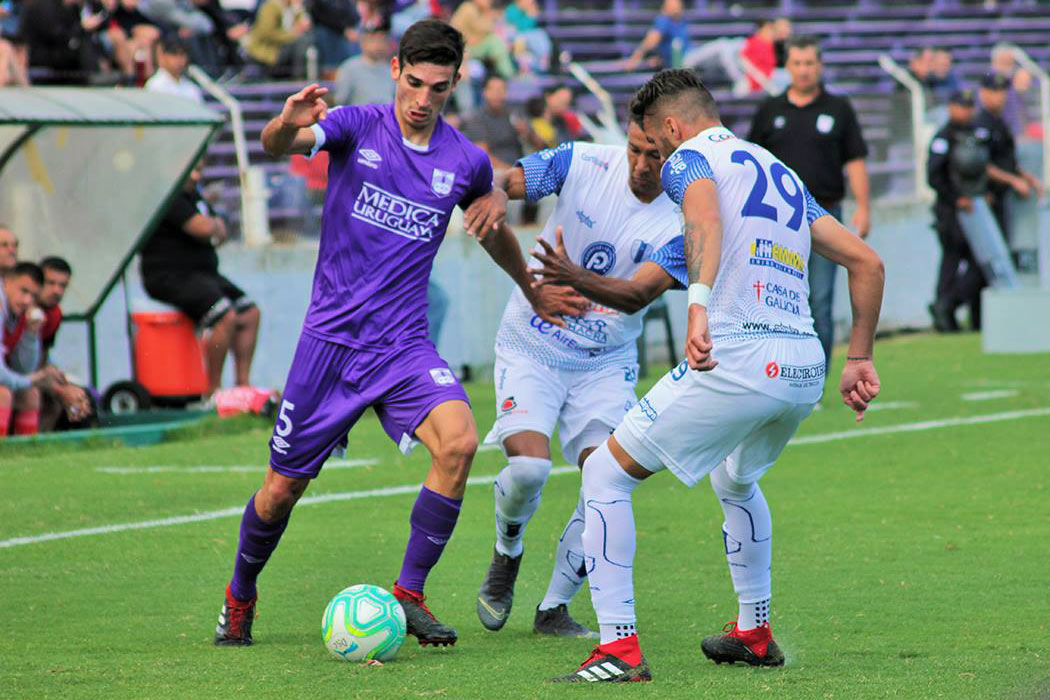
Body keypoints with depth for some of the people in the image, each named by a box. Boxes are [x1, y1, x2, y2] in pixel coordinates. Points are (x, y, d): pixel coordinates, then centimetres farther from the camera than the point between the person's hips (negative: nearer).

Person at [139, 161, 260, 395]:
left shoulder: (193, 195, 18)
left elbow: (219, 232, 21)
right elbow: (203, 228, -24)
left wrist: (214, 227, -3)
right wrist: (215, 225, 0)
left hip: (203, 273, 11)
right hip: (170, 277, -11)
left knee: (250, 312, 4)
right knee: (225, 315, -26)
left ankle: (243, 382, 5)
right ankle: (213, 391, -20)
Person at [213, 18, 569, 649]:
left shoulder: (466, 162, 1)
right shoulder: (358, 128, -7)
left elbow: (493, 230, 23)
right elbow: (278, 145, -26)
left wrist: (534, 293, 30)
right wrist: (287, 126, -50)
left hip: (404, 345, 2)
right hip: (331, 336, -1)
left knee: (459, 442, -25)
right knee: (282, 489, 5)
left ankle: (410, 594, -12)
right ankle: (240, 598, 34)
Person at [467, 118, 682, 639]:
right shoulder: (583, 164, -12)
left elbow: (638, 295, -25)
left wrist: (576, 276, -44)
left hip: (606, 364, 1)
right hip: (532, 346, -1)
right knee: (530, 465, -22)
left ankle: (554, 607, 5)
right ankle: (506, 556, 12)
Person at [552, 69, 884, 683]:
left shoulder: (690, 159, 5)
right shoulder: (784, 176, 26)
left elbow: (707, 222, -20)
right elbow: (867, 261, 23)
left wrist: (700, 308, -35)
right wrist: (861, 359, 25)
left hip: (735, 358, -8)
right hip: (806, 367, 8)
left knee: (606, 474, 4)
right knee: (737, 481, 36)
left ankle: (620, 648, -5)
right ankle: (755, 634, 37)